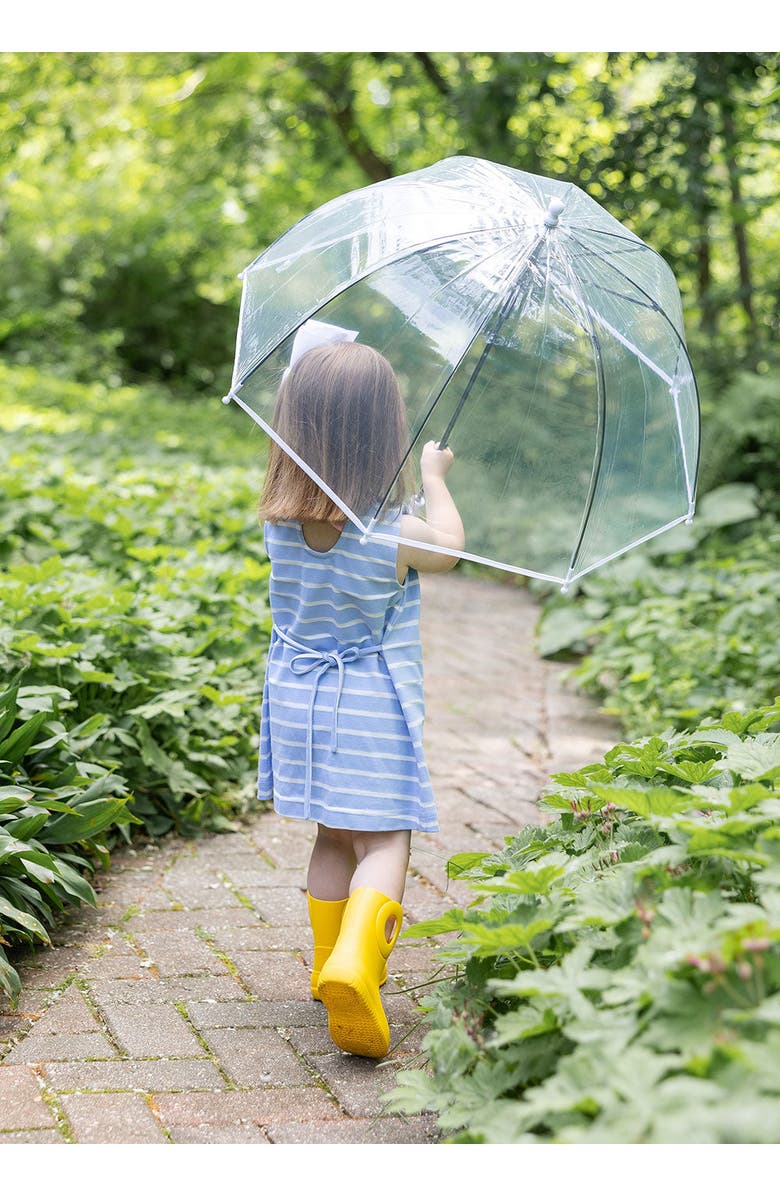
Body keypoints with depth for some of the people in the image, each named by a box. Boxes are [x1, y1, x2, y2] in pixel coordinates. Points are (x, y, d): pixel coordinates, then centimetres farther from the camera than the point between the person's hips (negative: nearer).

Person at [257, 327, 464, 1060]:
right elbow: (451, 546, 4)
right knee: (383, 842, -3)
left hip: (297, 693, 5)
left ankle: (333, 962, 28)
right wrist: (435, 476, 21)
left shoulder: (279, 522, -9)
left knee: (333, 836, 19)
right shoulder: (394, 537, -19)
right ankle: (353, 964, -25)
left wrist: (310, 392, 25)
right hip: (373, 708, -5)